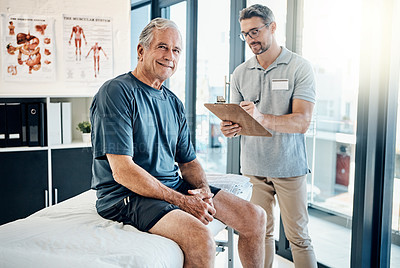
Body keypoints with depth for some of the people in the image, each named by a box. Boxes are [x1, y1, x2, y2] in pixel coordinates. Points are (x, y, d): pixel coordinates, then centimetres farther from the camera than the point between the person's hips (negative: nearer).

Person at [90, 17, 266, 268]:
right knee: (201, 239, -32)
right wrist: (183, 202, -20)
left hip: (174, 186, 8)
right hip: (128, 194, -7)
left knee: (255, 217, -1)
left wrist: (204, 190, -7)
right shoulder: (116, 92, -11)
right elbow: (123, 171, -19)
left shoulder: (174, 103, 14)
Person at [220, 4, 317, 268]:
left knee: (298, 236, 3)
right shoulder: (240, 73, 9)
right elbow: (238, 121, 11)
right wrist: (230, 128, -14)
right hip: (253, 165, 3)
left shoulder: (300, 68, -4)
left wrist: (262, 118, -31)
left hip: (289, 166, -3)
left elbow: (302, 122, -15)